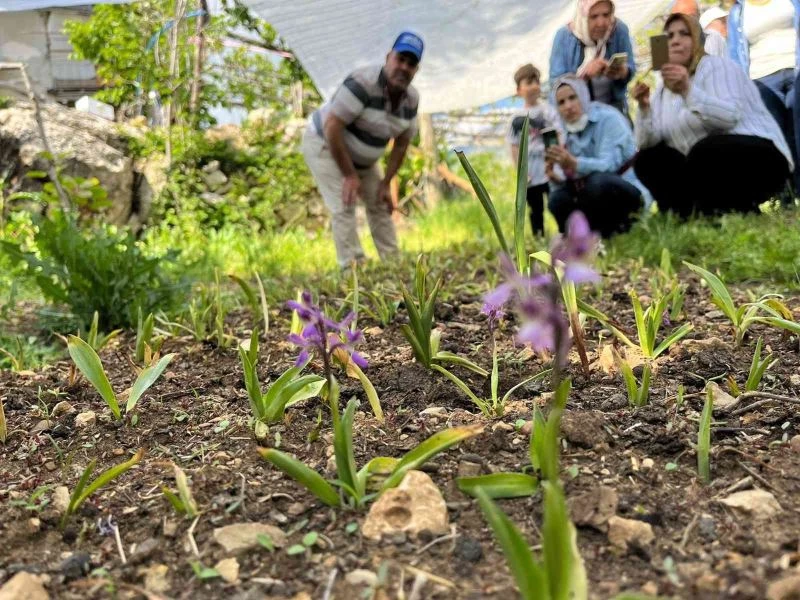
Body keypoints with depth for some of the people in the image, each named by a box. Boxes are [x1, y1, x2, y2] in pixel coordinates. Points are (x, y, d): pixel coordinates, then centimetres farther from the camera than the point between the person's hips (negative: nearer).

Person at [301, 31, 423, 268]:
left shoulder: (411, 99, -9)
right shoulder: (363, 83, -31)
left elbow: (401, 145, 2)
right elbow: (332, 128, -31)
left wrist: (385, 184, -3)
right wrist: (349, 175, -26)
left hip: (362, 157, 8)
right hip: (325, 145, -7)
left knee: (380, 204, 9)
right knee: (344, 207, -16)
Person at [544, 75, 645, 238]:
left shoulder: (609, 118, -12)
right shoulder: (567, 134, 7)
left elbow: (609, 165, -27)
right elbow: (561, 180, 1)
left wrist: (574, 164, -44)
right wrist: (556, 179, -24)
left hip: (628, 193, -6)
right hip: (598, 198, 6)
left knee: (598, 181, -35)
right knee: (557, 200, -17)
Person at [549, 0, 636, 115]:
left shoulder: (619, 30, -9)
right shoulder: (564, 36, -16)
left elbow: (630, 68, 0)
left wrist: (622, 72, -23)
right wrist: (585, 73, -36)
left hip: (614, 107, 2)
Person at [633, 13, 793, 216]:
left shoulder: (716, 66, -6)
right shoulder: (663, 89, 13)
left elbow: (730, 117, -26)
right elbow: (648, 142, 0)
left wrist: (687, 89, -34)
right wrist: (644, 107, -14)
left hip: (759, 157, -7)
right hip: (710, 170, 7)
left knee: (704, 151, -35)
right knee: (648, 160, -2)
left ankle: (743, 217, -15)